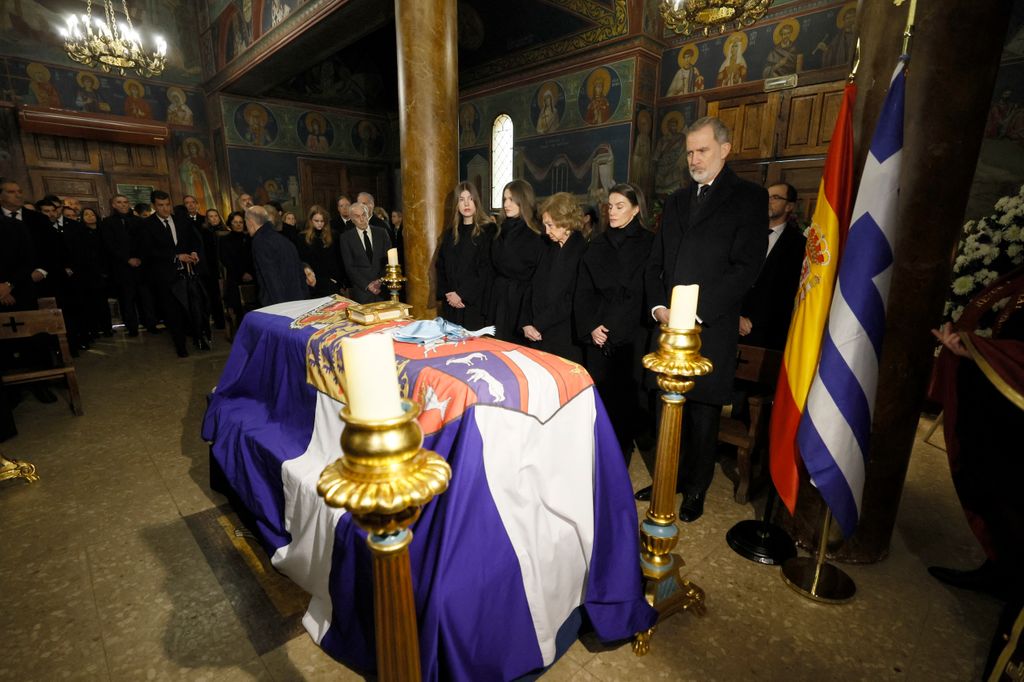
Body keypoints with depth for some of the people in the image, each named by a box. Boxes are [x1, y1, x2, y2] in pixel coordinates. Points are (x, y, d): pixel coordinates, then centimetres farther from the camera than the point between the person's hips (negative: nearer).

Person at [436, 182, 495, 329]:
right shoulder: (450, 233, 14)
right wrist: (447, 292, -3)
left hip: (475, 302, -5)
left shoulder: (488, 230, -3)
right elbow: (441, 266, 12)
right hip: (451, 304, 5)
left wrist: (461, 294, -12)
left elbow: (486, 269, -10)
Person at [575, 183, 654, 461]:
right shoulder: (597, 244, 11)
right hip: (597, 335, 3)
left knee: (624, 396, -1)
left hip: (631, 336, -3)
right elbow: (583, 291, 9)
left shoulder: (648, 244, 0)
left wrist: (614, 329, -11)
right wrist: (590, 327, -4)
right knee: (598, 395, 4)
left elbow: (645, 294, -5)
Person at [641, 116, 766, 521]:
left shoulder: (749, 198, 2)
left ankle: (695, 491, 23)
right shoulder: (676, 201, 19)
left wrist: (696, 313, -14)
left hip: (711, 328, -4)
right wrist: (658, 305, -1)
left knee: (703, 415, 5)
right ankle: (667, 480, 25)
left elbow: (746, 267, -9)